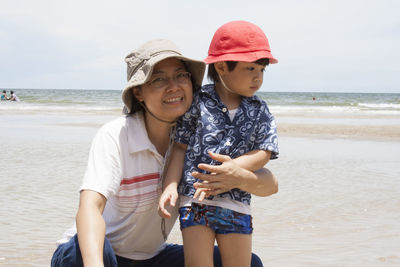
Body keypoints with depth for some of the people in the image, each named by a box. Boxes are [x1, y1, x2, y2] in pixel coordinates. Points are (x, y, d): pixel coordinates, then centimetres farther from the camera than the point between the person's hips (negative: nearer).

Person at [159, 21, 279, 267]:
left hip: (236, 204, 2)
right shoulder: (198, 101, 0)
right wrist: (171, 186, -9)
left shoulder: (260, 111, 5)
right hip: (195, 202, -2)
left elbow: (264, 154, -5)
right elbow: (181, 147, 3)